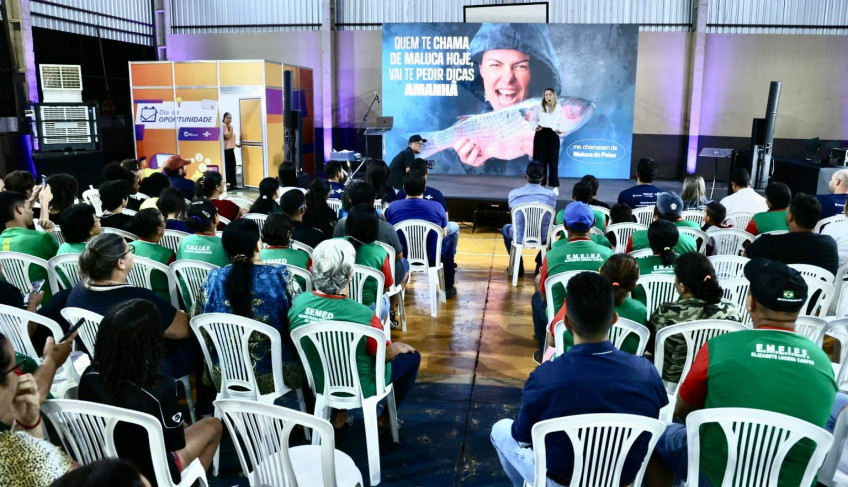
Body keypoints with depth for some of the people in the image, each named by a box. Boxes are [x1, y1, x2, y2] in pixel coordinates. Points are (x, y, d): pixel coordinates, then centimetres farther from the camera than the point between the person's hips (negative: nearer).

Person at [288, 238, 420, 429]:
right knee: (412, 356, 17)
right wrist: (397, 347, 7)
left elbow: (301, 347, 1)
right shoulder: (363, 315, -33)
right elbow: (384, 355, -15)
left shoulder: (297, 303, -18)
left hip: (318, 382, 5)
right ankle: (385, 418, 28)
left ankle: (339, 412, 31)